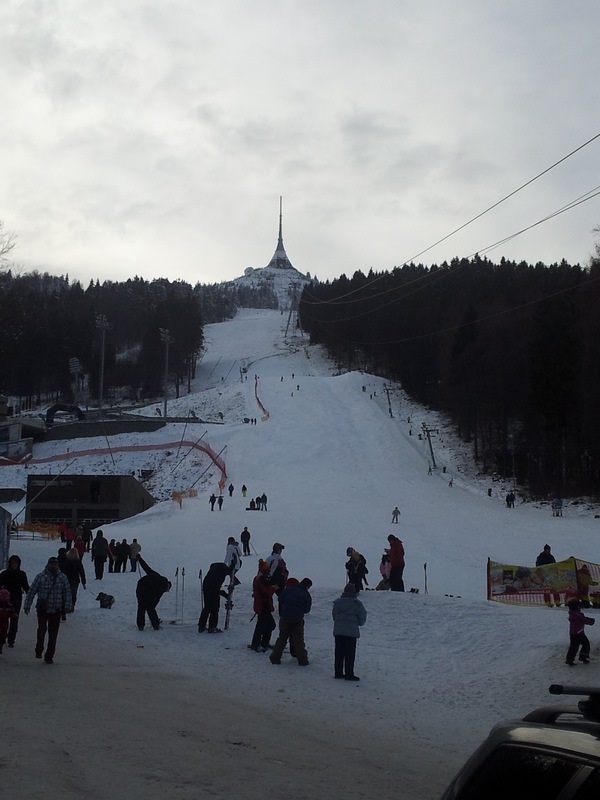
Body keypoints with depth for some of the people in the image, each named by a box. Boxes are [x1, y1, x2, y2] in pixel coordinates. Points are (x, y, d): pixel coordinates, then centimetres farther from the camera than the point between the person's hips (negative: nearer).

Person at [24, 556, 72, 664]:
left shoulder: (62, 577, 4)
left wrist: (67, 606, -4)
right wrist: (27, 605, -2)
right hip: (42, 609, -2)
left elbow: (67, 592, 4)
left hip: (56, 611, 2)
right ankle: (39, 650, 1)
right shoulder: (40, 577, -2)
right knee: (42, 629, -20)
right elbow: (31, 591, 0)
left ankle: (49, 656, 16)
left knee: (53, 634, 4)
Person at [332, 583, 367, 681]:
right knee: (350, 654, 1)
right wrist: (359, 623, 18)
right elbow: (362, 617, -3)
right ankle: (349, 674, 1)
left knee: (338, 652, 11)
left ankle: (338, 673, 15)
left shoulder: (337, 602, 5)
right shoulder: (356, 603, -9)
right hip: (351, 632, -4)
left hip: (338, 631, 5)